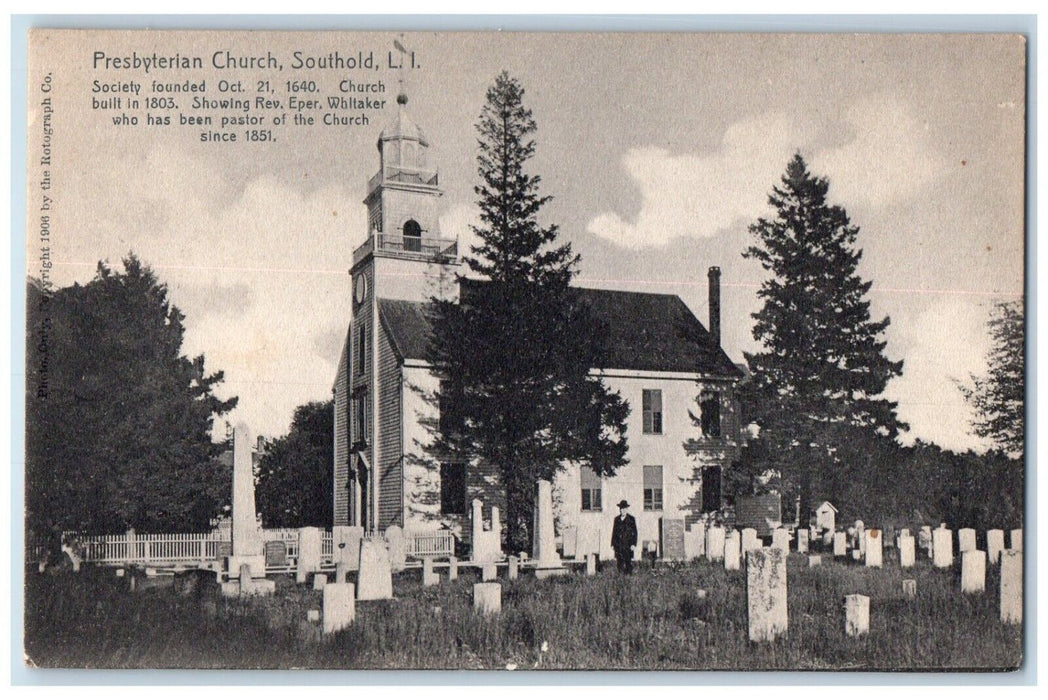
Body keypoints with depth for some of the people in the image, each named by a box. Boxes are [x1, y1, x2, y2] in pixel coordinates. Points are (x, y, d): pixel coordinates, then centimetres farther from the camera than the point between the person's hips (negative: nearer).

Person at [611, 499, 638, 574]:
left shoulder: (631, 519, 1)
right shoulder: (617, 519, 13)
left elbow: (635, 532, -1)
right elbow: (614, 532, 15)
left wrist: (633, 544, -9)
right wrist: (613, 544, 9)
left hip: (628, 545, -3)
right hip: (618, 545, 3)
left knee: (629, 562, -5)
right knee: (620, 563, 2)